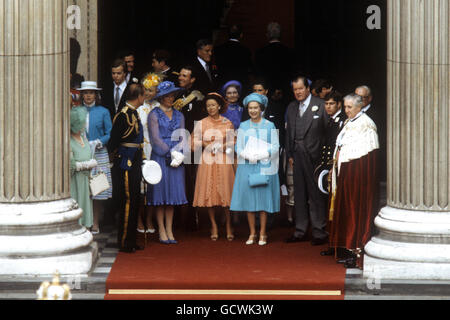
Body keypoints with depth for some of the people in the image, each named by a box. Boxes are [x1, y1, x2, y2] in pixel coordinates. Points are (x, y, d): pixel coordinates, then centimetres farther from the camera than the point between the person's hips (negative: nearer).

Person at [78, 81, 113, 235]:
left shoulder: (103, 112, 6)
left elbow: (110, 134, 4)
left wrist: (98, 143, -11)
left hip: (99, 155, -1)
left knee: (98, 191, -3)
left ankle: (95, 224, 5)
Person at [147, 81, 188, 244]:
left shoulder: (178, 115, 14)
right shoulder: (154, 115, -1)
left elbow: (183, 137, 9)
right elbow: (155, 139, -8)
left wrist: (180, 154, -8)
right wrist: (171, 153, -12)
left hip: (176, 160, 4)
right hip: (160, 157, -4)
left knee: (173, 194, 3)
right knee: (161, 193, -3)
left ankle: (169, 230, 8)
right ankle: (162, 231, 1)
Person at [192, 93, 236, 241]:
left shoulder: (228, 123, 6)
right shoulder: (201, 123, 7)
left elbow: (233, 142, 9)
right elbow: (194, 143, 7)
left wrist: (224, 146, -9)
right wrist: (204, 143, -10)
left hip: (224, 161, -1)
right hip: (207, 161, 1)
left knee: (226, 193, -3)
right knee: (209, 193, -1)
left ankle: (228, 225, 7)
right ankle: (214, 226, 7)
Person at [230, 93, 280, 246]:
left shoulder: (269, 126, 3)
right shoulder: (243, 127, 9)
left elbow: (275, 146, -1)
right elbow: (238, 148, 7)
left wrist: (261, 155, -15)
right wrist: (248, 155, -12)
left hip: (265, 167, -2)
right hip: (247, 167, 2)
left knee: (263, 198, -2)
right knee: (249, 199, 1)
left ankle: (262, 233, 4)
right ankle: (252, 233, 8)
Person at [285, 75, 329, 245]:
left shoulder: (320, 105, -5)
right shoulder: (291, 108, 14)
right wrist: (289, 155, 10)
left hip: (315, 157, -6)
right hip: (298, 157, 6)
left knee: (316, 195, -3)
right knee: (299, 194, 11)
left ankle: (319, 232, 3)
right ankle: (300, 231, 19)